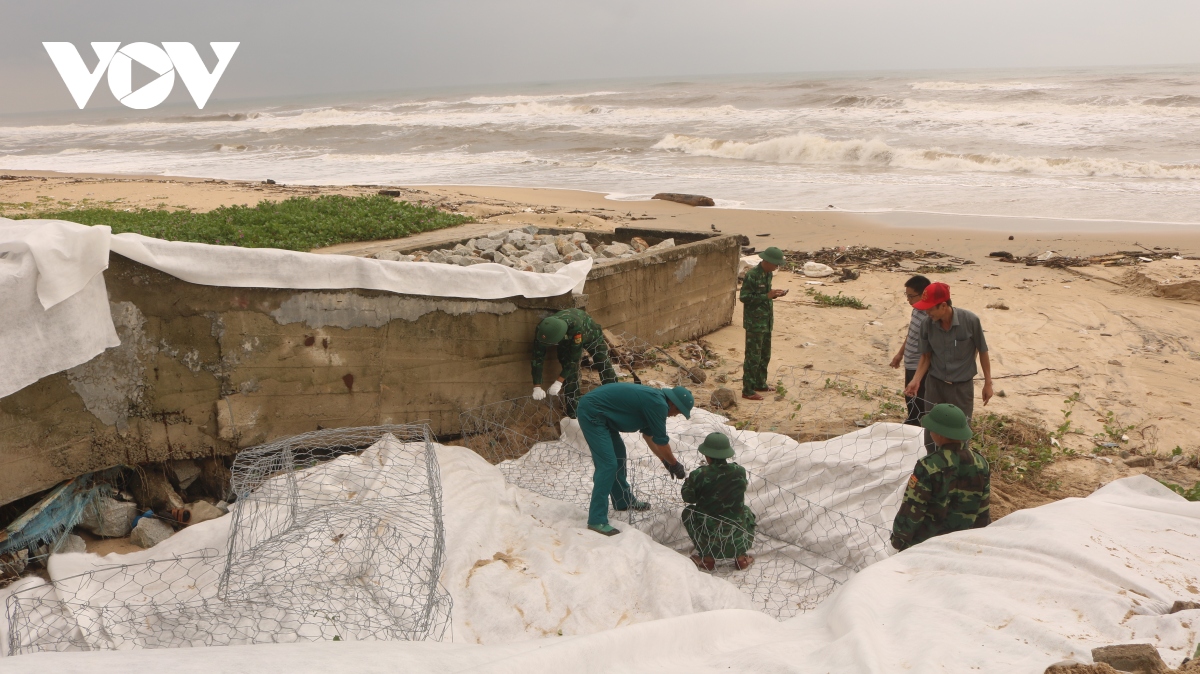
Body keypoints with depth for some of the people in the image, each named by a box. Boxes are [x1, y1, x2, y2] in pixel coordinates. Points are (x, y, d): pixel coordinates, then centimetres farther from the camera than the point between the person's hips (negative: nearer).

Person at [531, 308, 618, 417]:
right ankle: (573, 415, -1)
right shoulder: (543, 330, -36)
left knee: (605, 366, -5)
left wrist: (559, 382, -36)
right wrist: (537, 387, -30)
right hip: (566, 342, 2)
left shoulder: (576, 326, -48)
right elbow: (537, 357, -28)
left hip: (590, 334, -2)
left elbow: (574, 356, -39)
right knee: (570, 375, -9)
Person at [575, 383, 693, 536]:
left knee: (618, 453, 21)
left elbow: (649, 434, 25)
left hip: (599, 414, 11)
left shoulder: (653, 399, 13)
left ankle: (623, 501, 37)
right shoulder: (658, 404, -17)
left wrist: (666, 461, 28)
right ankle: (597, 520, -12)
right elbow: (661, 441, -7)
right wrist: (675, 464, 9)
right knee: (608, 464, -13)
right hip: (591, 413, -11)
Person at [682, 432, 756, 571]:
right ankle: (741, 556, 25)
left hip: (708, 538, -2)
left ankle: (707, 558, 24)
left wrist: (688, 481, 24)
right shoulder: (740, 472, -7)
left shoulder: (699, 475, -16)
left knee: (688, 512, 28)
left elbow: (688, 497, 1)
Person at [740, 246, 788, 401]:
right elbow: (744, 297, -20)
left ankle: (760, 384, 30)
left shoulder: (768, 274, 8)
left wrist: (774, 294, -1)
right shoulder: (752, 275, -19)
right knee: (753, 356, -4)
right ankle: (748, 390, 3)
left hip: (767, 320, 9)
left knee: (765, 355, 17)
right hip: (754, 322, -9)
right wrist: (767, 296, -21)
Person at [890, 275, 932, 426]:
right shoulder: (917, 310, 3)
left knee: (917, 411, 0)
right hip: (910, 367, 10)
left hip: (919, 370, -10)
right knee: (910, 404, 23)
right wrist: (900, 353, 28)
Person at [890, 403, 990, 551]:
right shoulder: (981, 464, -8)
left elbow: (912, 509, -19)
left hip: (926, 542, -5)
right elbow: (983, 510, 2)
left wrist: (898, 538, -6)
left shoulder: (928, 467, -26)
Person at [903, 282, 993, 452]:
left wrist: (987, 383, 0)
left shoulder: (970, 320, -19)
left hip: (962, 386, -2)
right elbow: (926, 357, 1)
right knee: (931, 435, 10)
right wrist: (916, 381, -11)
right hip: (935, 384, 2)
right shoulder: (927, 324, -12)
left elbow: (982, 352, -5)